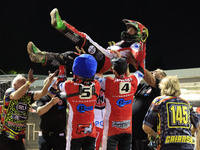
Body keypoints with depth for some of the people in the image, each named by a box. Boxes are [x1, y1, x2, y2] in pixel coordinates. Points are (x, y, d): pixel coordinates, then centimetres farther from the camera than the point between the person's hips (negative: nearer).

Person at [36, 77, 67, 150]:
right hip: (44, 136, 0)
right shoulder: (41, 99, 1)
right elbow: (39, 112, -17)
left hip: (59, 136, 0)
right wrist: (51, 103, -31)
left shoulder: (63, 98, 4)